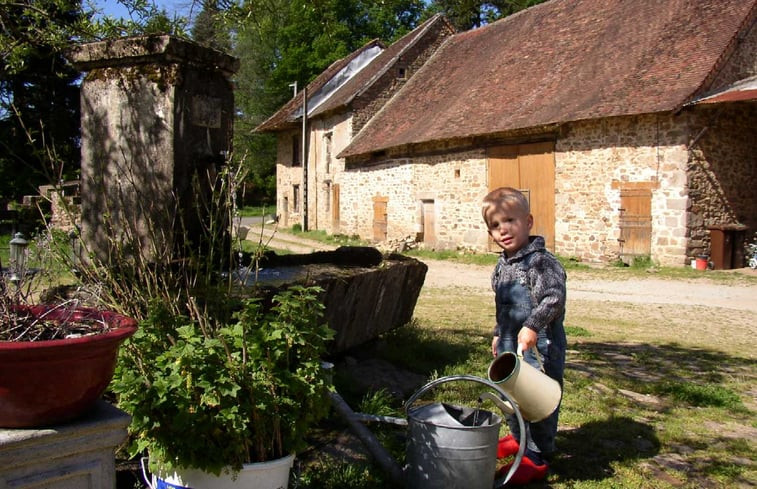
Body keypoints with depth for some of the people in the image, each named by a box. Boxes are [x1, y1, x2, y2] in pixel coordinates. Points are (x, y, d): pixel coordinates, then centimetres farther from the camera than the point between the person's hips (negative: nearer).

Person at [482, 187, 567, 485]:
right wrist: (499, 334, 26)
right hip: (511, 348, 9)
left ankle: (536, 458, 13)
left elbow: (554, 297, -28)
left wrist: (532, 326, -34)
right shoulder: (502, 266, 10)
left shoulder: (540, 261, -17)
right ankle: (519, 439, 44)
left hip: (538, 348, -9)